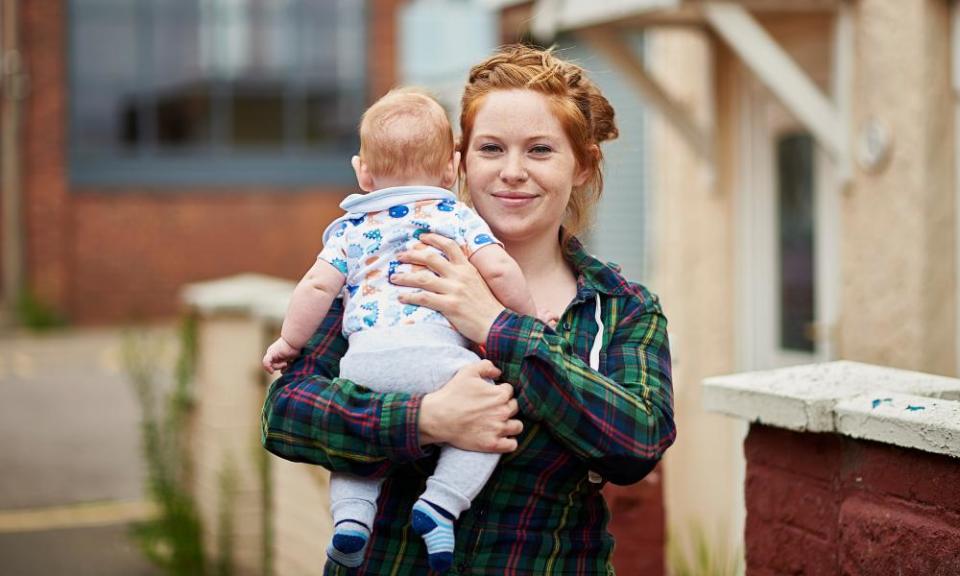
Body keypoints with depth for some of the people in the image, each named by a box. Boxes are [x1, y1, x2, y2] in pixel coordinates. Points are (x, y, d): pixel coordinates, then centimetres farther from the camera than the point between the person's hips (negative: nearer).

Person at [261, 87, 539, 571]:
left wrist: (290, 341, 26)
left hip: (363, 356, 4)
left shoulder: (353, 229, 23)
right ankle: (441, 502, -16)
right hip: (433, 351, -4)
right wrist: (530, 320, 16)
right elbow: (498, 270, 3)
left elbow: (318, 285, 13)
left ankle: (351, 509, 4)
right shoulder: (457, 217, 16)